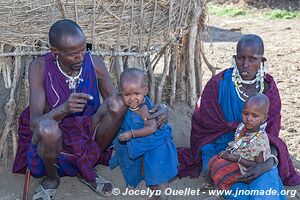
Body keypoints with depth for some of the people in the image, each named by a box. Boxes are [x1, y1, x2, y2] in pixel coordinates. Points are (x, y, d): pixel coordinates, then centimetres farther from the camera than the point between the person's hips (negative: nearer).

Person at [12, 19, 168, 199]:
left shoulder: (94, 63, -11)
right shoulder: (40, 67, -18)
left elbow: (116, 104, -4)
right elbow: (35, 123, -25)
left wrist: (153, 111, -23)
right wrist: (64, 108, -46)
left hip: (88, 136, 3)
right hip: (53, 140, -2)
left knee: (117, 102, -24)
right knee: (48, 128, -39)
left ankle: (87, 172, -1)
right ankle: (51, 179, -2)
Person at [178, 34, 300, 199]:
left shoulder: (269, 89, -4)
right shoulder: (218, 84, -12)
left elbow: (271, 133, -8)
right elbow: (201, 123, -5)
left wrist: (270, 162, -29)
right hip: (220, 147, -2)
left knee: (266, 183, -26)